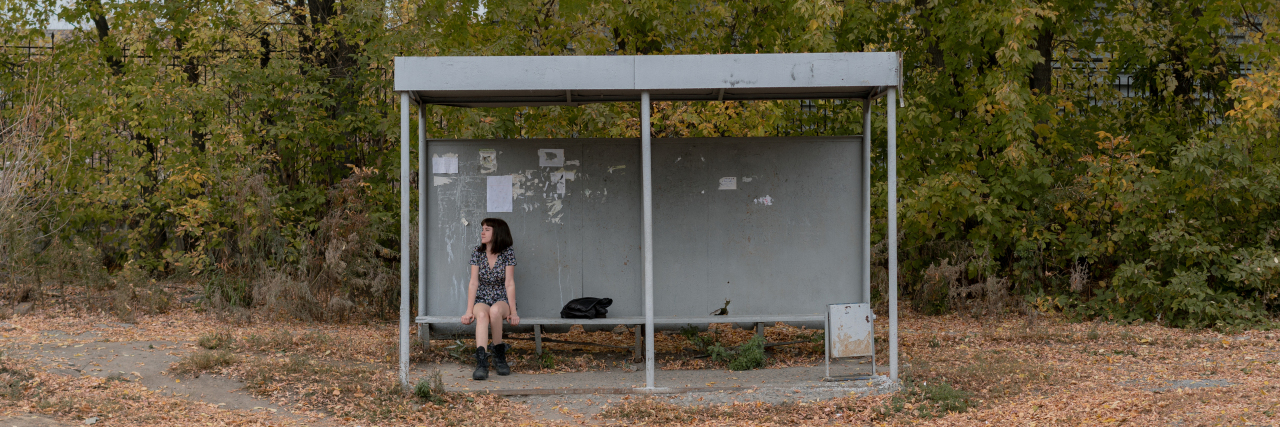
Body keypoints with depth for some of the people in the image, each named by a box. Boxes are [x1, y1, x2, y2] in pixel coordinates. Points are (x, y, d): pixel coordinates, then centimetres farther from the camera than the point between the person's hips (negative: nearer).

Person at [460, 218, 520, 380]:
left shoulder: (508, 253, -4)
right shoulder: (477, 253, 2)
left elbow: (509, 284, -8)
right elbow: (473, 283, -2)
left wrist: (513, 312, -14)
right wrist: (469, 311, -12)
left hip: (502, 301, -1)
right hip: (481, 300, 1)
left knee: (495, 310, -38)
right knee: (482, 315, -35)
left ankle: (499, 354, -22)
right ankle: (481, 363, -49)